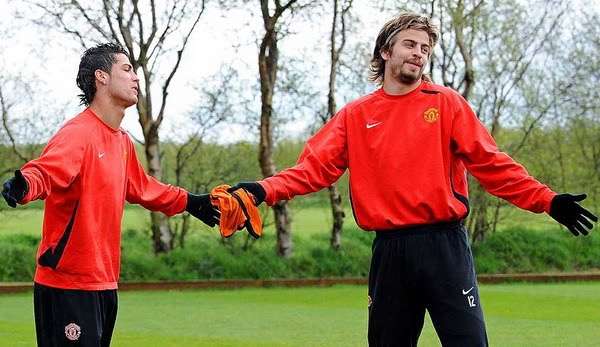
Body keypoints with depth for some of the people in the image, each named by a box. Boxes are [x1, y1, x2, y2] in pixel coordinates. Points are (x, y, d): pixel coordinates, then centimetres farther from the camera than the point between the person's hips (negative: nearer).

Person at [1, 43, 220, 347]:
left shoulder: (123, 142, 14)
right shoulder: (78, 133, -14)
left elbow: (140, 187, 33)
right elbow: (44, 171, -32)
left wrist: (189, 202, 40)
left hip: (105, 284, 9)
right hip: (68, 287, -9)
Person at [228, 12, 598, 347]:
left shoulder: (447, 103, 5)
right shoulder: (355, 115, 9)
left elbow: (490, 162, 0)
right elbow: (315, 167, 1)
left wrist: (546, 200, -10)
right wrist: (265, 190, -17)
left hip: (444, 246, -2)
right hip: (390, 250, 2)